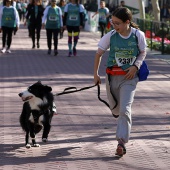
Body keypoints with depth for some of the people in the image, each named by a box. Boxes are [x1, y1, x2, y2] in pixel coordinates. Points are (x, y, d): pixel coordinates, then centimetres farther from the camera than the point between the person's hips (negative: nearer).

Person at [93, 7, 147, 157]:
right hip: (112, 76, 3)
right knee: (115, 108, 16)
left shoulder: (138, 35, -10)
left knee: (125, 109, -14)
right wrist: (95, 74, 5)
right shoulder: (111, 36, -7)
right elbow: (98, 54, 5)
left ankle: (122, 143, -13)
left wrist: (135, 66, -12)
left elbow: (143, 52, 5)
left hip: (129, 78, -2)